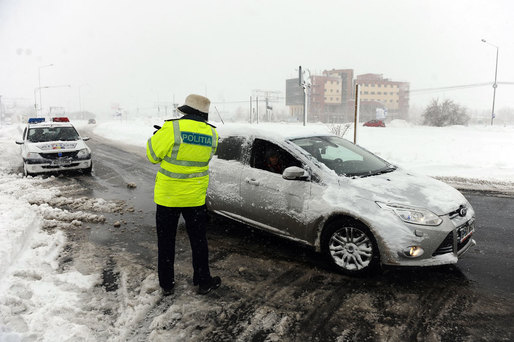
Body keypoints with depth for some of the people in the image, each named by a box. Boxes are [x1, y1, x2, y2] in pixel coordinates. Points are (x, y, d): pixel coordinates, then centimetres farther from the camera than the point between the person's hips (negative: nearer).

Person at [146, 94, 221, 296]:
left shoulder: (172, 128, -16)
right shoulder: (211, 134, -1)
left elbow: (153, 155, -7)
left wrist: (157, 137, 13)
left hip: (167, 196, -2)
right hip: (195, 196, 3)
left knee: (166, 241, 13)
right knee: (198, 239, 16)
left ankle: (166, 284, 24)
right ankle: (203, 282, 26)